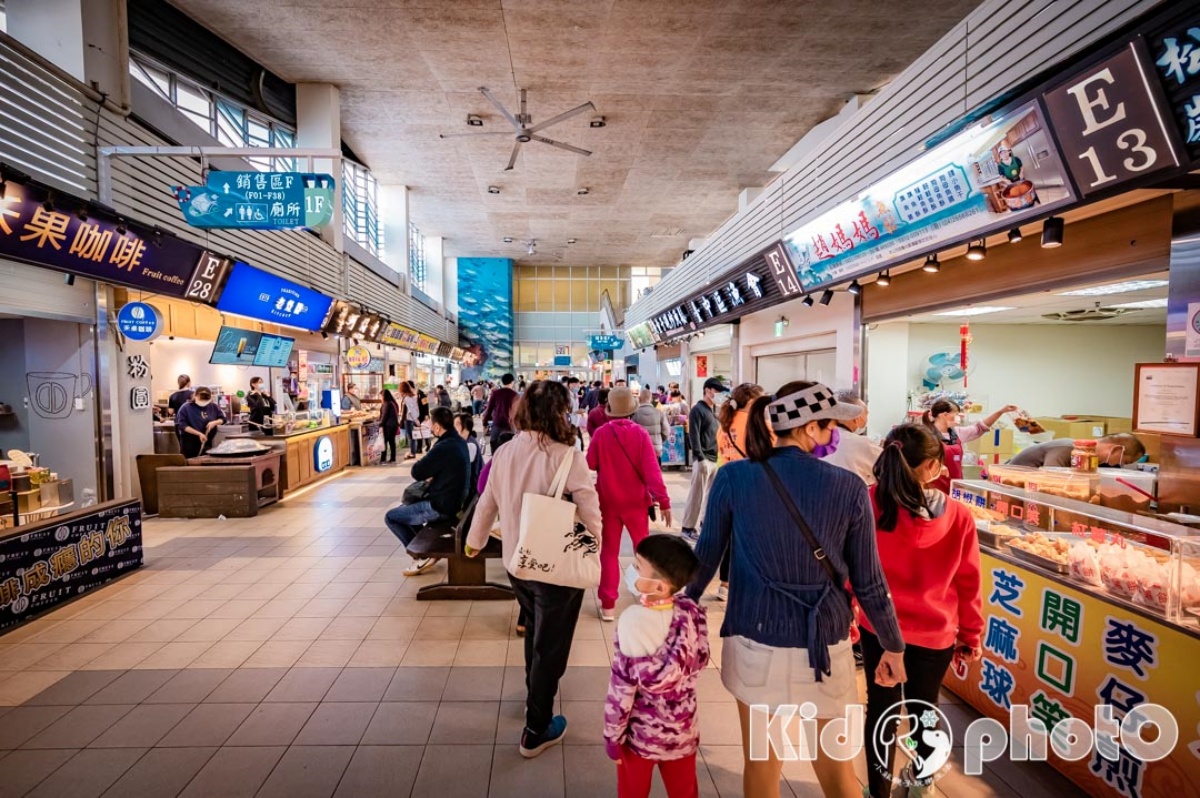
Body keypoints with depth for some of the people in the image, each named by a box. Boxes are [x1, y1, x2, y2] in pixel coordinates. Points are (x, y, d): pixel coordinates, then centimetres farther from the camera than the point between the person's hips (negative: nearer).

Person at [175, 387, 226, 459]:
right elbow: (182, 425, -13)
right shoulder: (186, 408, -8)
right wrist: (199, 434, -22)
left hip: (207, 441, 4)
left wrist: (215, 422, -12)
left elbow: (222, 419, 11)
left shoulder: (213, 406, 3)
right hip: (190, 442, -4)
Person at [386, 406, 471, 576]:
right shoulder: (458, 441, 3)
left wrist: (429, 458, -3)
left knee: (391, 517, 4)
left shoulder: (444, 447, -27)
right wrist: (430, 475, 0)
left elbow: (416, 472, -18)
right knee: (405, 507, 27)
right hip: (453, 500, 10)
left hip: (442, 507, -10)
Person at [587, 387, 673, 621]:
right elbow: (652, 469, -14)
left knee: (609, 551, 10)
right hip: (636, 501, 0)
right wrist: (663, 501, -10)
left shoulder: (600, 434, -9)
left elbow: (588, 467, -3)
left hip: (608, 501, 0)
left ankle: (607, 605, 12)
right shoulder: (640, 433, -11)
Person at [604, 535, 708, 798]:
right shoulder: (693, 614, -16)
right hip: (683, 730, 3)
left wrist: (613, 736, -7)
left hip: (640, 732, -3)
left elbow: (621, 688, -18)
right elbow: (698, 664, -2)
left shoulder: (633, 621, -26)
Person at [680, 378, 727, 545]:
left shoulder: (716, 410, 17)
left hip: (716, 458, 7)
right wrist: (700, 458, -19)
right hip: (703, 459, -7)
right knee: (697, 494, -3)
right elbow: (694, 436, -14)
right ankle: (688, 527, 5)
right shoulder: (697, 409, -7)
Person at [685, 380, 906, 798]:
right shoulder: (849, 487, -12)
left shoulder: (733, 477, -13)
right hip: (825, 646, 1)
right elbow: (869, 582, -3)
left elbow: (705, 558, -3)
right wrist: (893, 646, 13)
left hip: (755, 643, 0)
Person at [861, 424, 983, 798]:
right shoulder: (958, 516, -13)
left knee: (881, 708, 16)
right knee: (925, 706, 25)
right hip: (936, 632, 2)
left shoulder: (868, 504, -17)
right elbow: (968, 581, -3)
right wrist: (971, 634, 12)